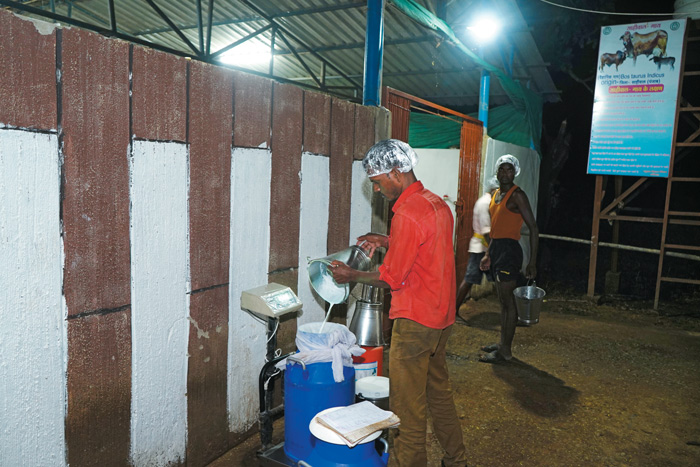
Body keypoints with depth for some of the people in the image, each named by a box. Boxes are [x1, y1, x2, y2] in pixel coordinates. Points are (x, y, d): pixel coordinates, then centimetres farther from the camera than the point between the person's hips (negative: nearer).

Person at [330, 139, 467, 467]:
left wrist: (351, 275, -3)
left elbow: (391, 278, -18)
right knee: (438, 391, 24)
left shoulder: (407, 214, -21)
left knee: (407, 406, 3)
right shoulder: (437, 203, 7)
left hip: (415, 322, -10)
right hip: (442, 317, 10)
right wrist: (387, 241, 14)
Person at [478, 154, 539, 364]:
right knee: (503, 301, 15)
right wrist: (488, 254, 21)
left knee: (509, 301, -3)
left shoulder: (517, 195, -11)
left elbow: (533, 228, -13)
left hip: (509, 250, -9)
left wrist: (532, 262, -17)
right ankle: (502, 343, 25)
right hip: (496, 248, 9)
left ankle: (505, 351, 4)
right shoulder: (496, 194, 16)